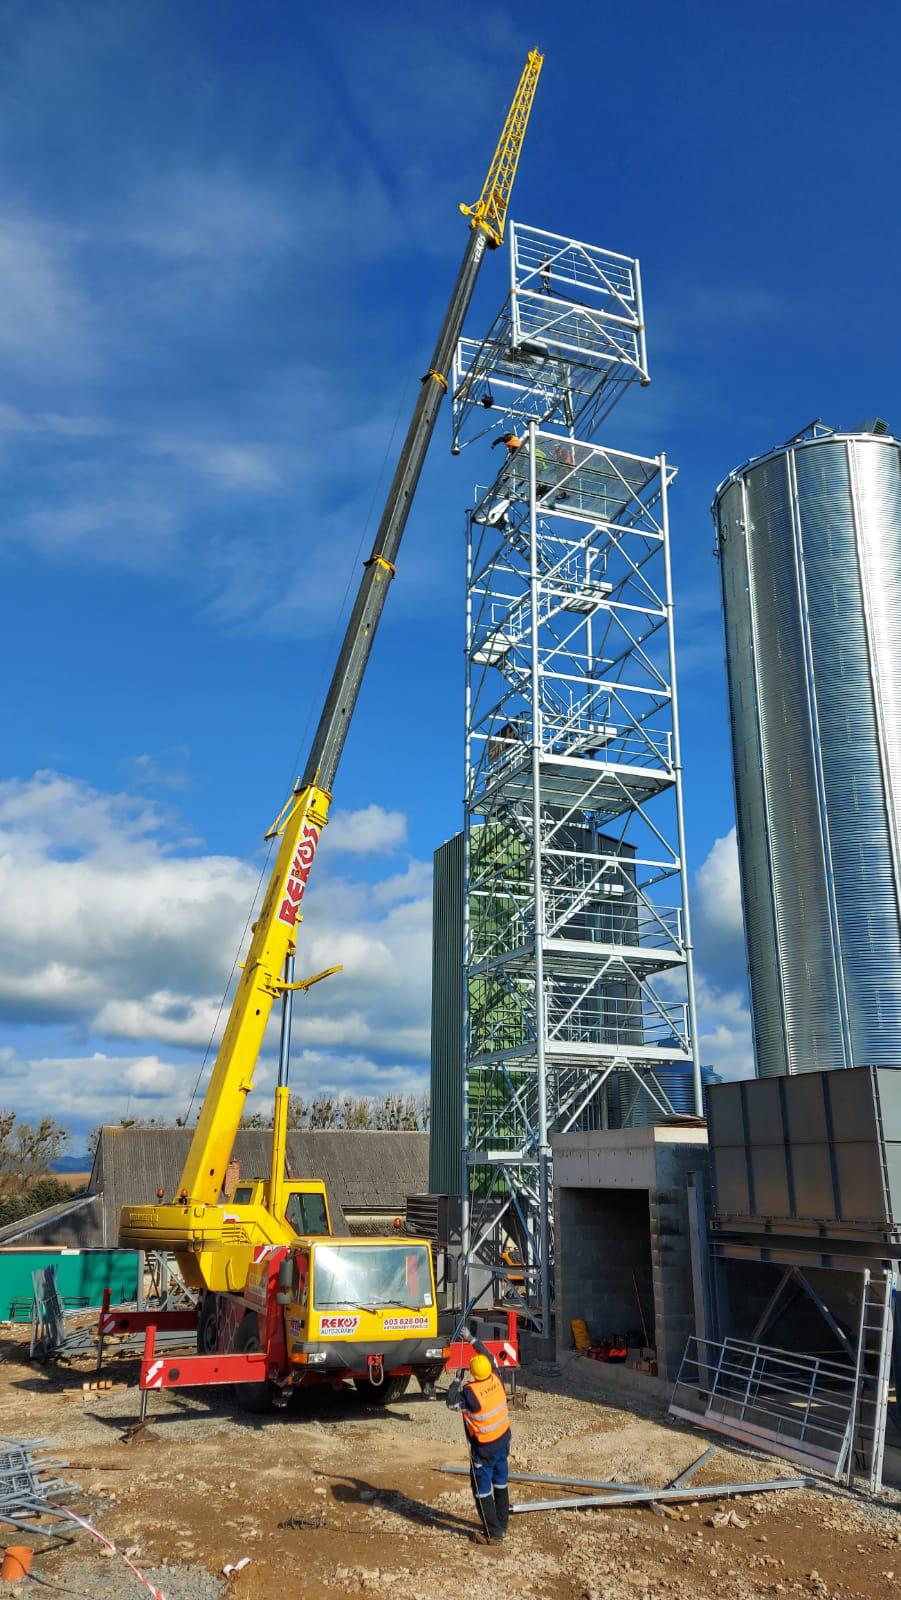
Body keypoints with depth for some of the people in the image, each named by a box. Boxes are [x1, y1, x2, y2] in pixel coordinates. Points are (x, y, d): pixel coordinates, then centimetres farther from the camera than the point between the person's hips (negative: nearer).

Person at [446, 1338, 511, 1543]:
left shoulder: (470, 1391, -28)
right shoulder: (496, 1379, -12)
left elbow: (452, 1404, -12)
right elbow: (489, 1356, 5)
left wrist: (457, 1381, -5)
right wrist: (472, 1339, 12)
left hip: (484, 1447, -7)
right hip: (503, 1439, 7)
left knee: (483, 1489, 7)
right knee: (501, 1484, 21)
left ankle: (493, 1533, 10)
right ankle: (502, 1524, 35)